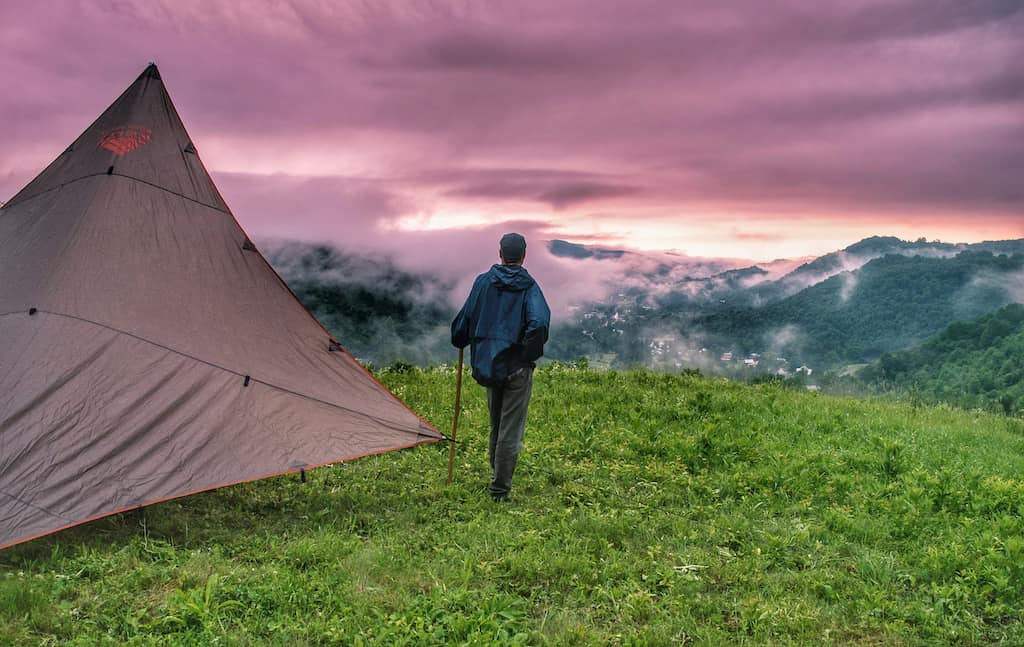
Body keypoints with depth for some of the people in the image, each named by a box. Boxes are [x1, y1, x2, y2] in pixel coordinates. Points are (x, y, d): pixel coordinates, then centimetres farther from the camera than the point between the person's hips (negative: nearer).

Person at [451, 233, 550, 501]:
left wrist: (460, 342, 26)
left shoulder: (483, 282, 3)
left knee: (496, 426, 21)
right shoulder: (529, 287, -7)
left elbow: (465, 318, 6)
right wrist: (528, 354, -10)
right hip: (517, 368, -4)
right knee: (511, 430, 2)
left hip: (488, 365, 4)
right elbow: (539, 323, -23)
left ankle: (497, 477, 33)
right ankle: (500, 489, 3)